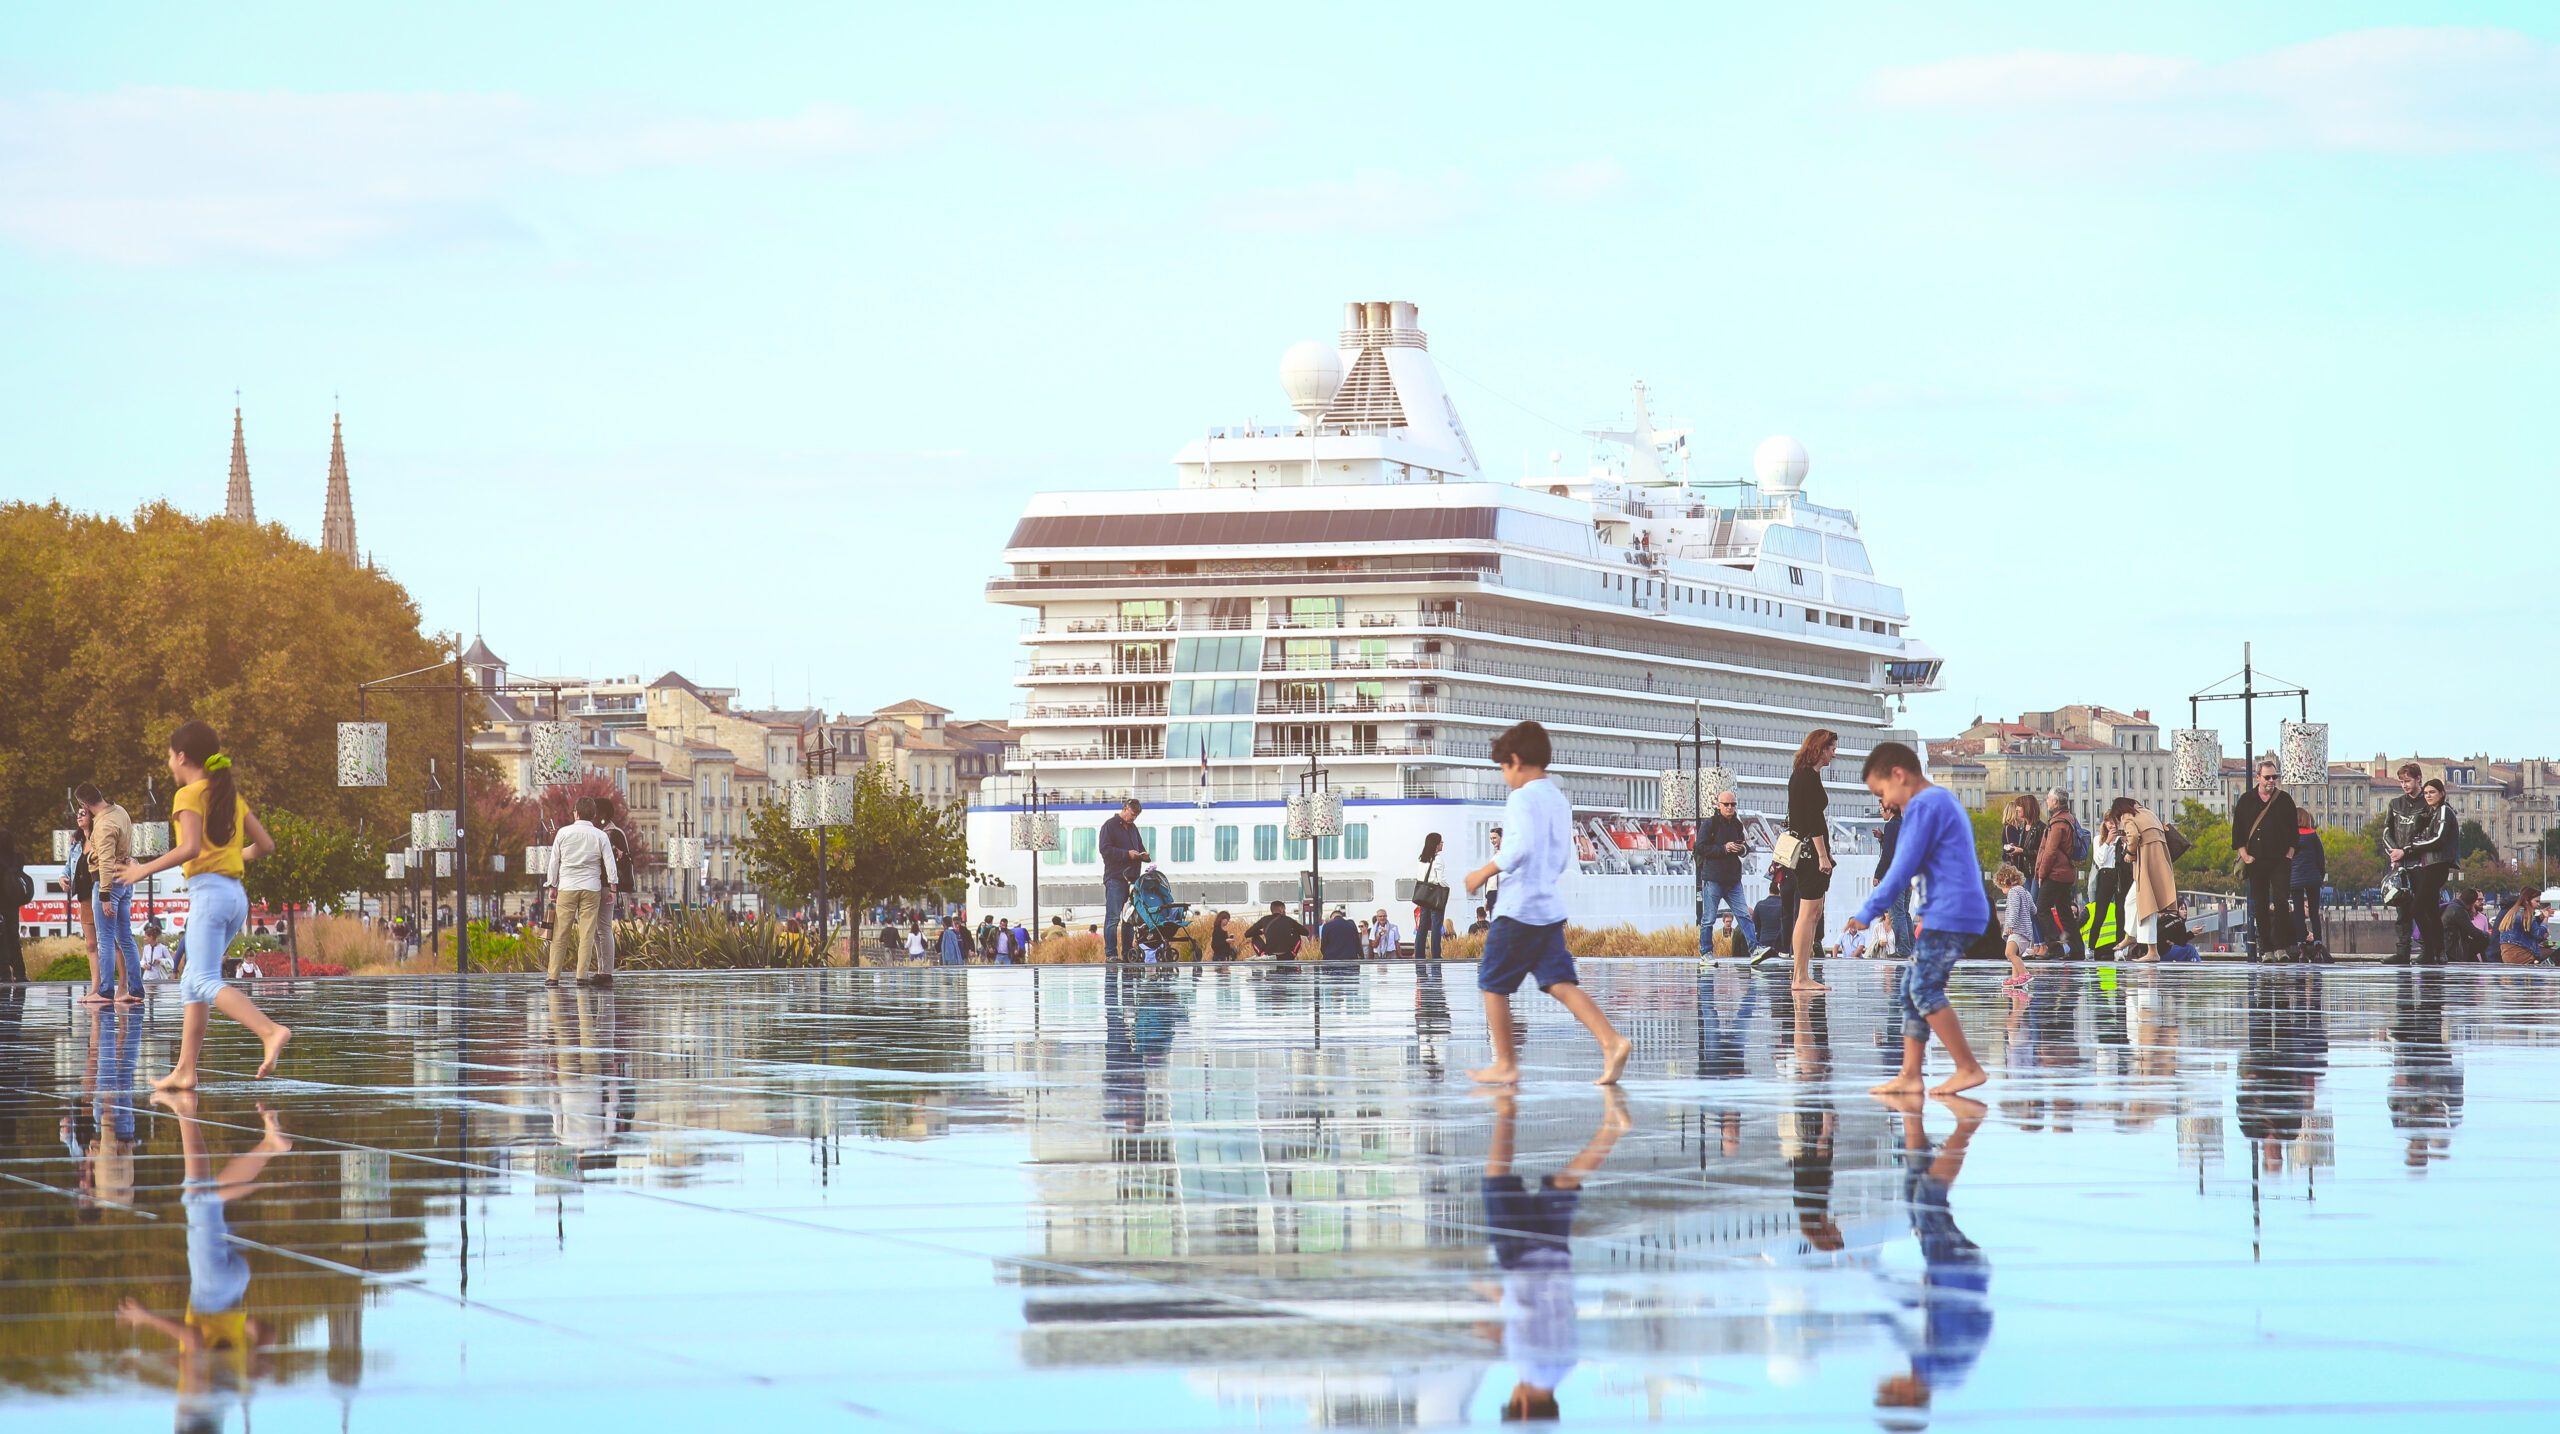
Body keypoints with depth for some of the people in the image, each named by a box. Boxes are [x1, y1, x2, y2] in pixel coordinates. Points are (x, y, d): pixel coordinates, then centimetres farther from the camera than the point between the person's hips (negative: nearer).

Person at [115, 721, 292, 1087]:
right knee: (192, 982, 13)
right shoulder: (231, 795, 17)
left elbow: (190, 848, -19)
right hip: (236, 893, 8)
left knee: (206, 982, -15)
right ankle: (185, 1070, 10)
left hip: (208, 891, -8)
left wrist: (145, 870, -9)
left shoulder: (190, 795, -5)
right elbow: (264, 845, 17)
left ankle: (271, 1032, -35)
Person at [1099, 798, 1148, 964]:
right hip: (1115, 878, -8)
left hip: (1132, 878, 8)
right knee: (1113, 918, -9)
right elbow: (1105, 850, -12)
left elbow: (1140, 847, 31)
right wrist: (1127, 854, -18)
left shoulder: (1133, 828, 21)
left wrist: (1143, 855, 8)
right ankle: (1111, 954, -9)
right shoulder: (1110, 826, -2)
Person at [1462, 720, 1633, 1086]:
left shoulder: (1522, 798, -11)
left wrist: (1484, 873, -15)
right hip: (1552, 908, 8)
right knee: (1560, 983, 0)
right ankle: (1612, 1041, -19)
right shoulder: (1560, 801, 17)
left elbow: (1521, 847, -24)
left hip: (1518, 908, -8)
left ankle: (1505, 1064, 8)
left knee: (1492, 983, 6)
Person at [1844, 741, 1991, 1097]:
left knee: (1925, 990, -10)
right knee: (1912, 987, 9)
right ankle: (1909, 1075, 7)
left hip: (1948, 915, -10)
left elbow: (1903, 868, -15)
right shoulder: (1945, 800, 20)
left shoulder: (1922, 806, -11)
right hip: (1965, 911, 10)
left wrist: (1867, 913, -10)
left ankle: (1969, 1068, -8)